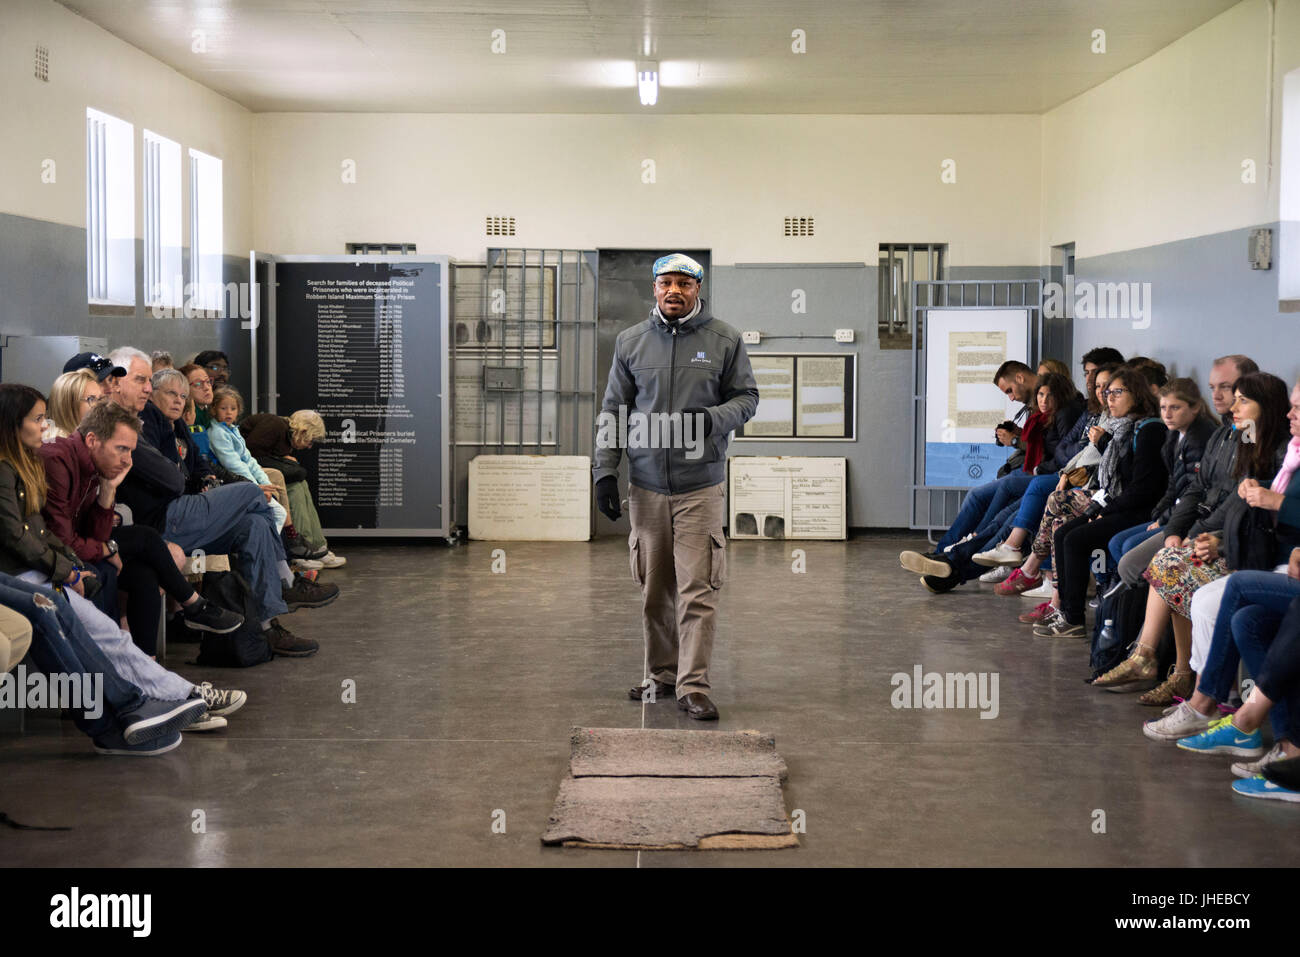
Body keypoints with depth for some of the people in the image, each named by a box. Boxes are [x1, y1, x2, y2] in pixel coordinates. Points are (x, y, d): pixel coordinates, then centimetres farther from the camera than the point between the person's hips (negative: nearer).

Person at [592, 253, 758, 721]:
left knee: (697, 590, -7)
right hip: (647, 485, 3)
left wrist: (712, 418, -14)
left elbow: (746, 398, 7)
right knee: (654, 589, 10)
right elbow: (613, 410, 11)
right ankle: (662, 673, 24)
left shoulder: (725, 340, 1)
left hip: (701, 484, -3)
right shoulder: (631, 342, 8)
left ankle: (693, 686, -3)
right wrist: (605, 470, 3)